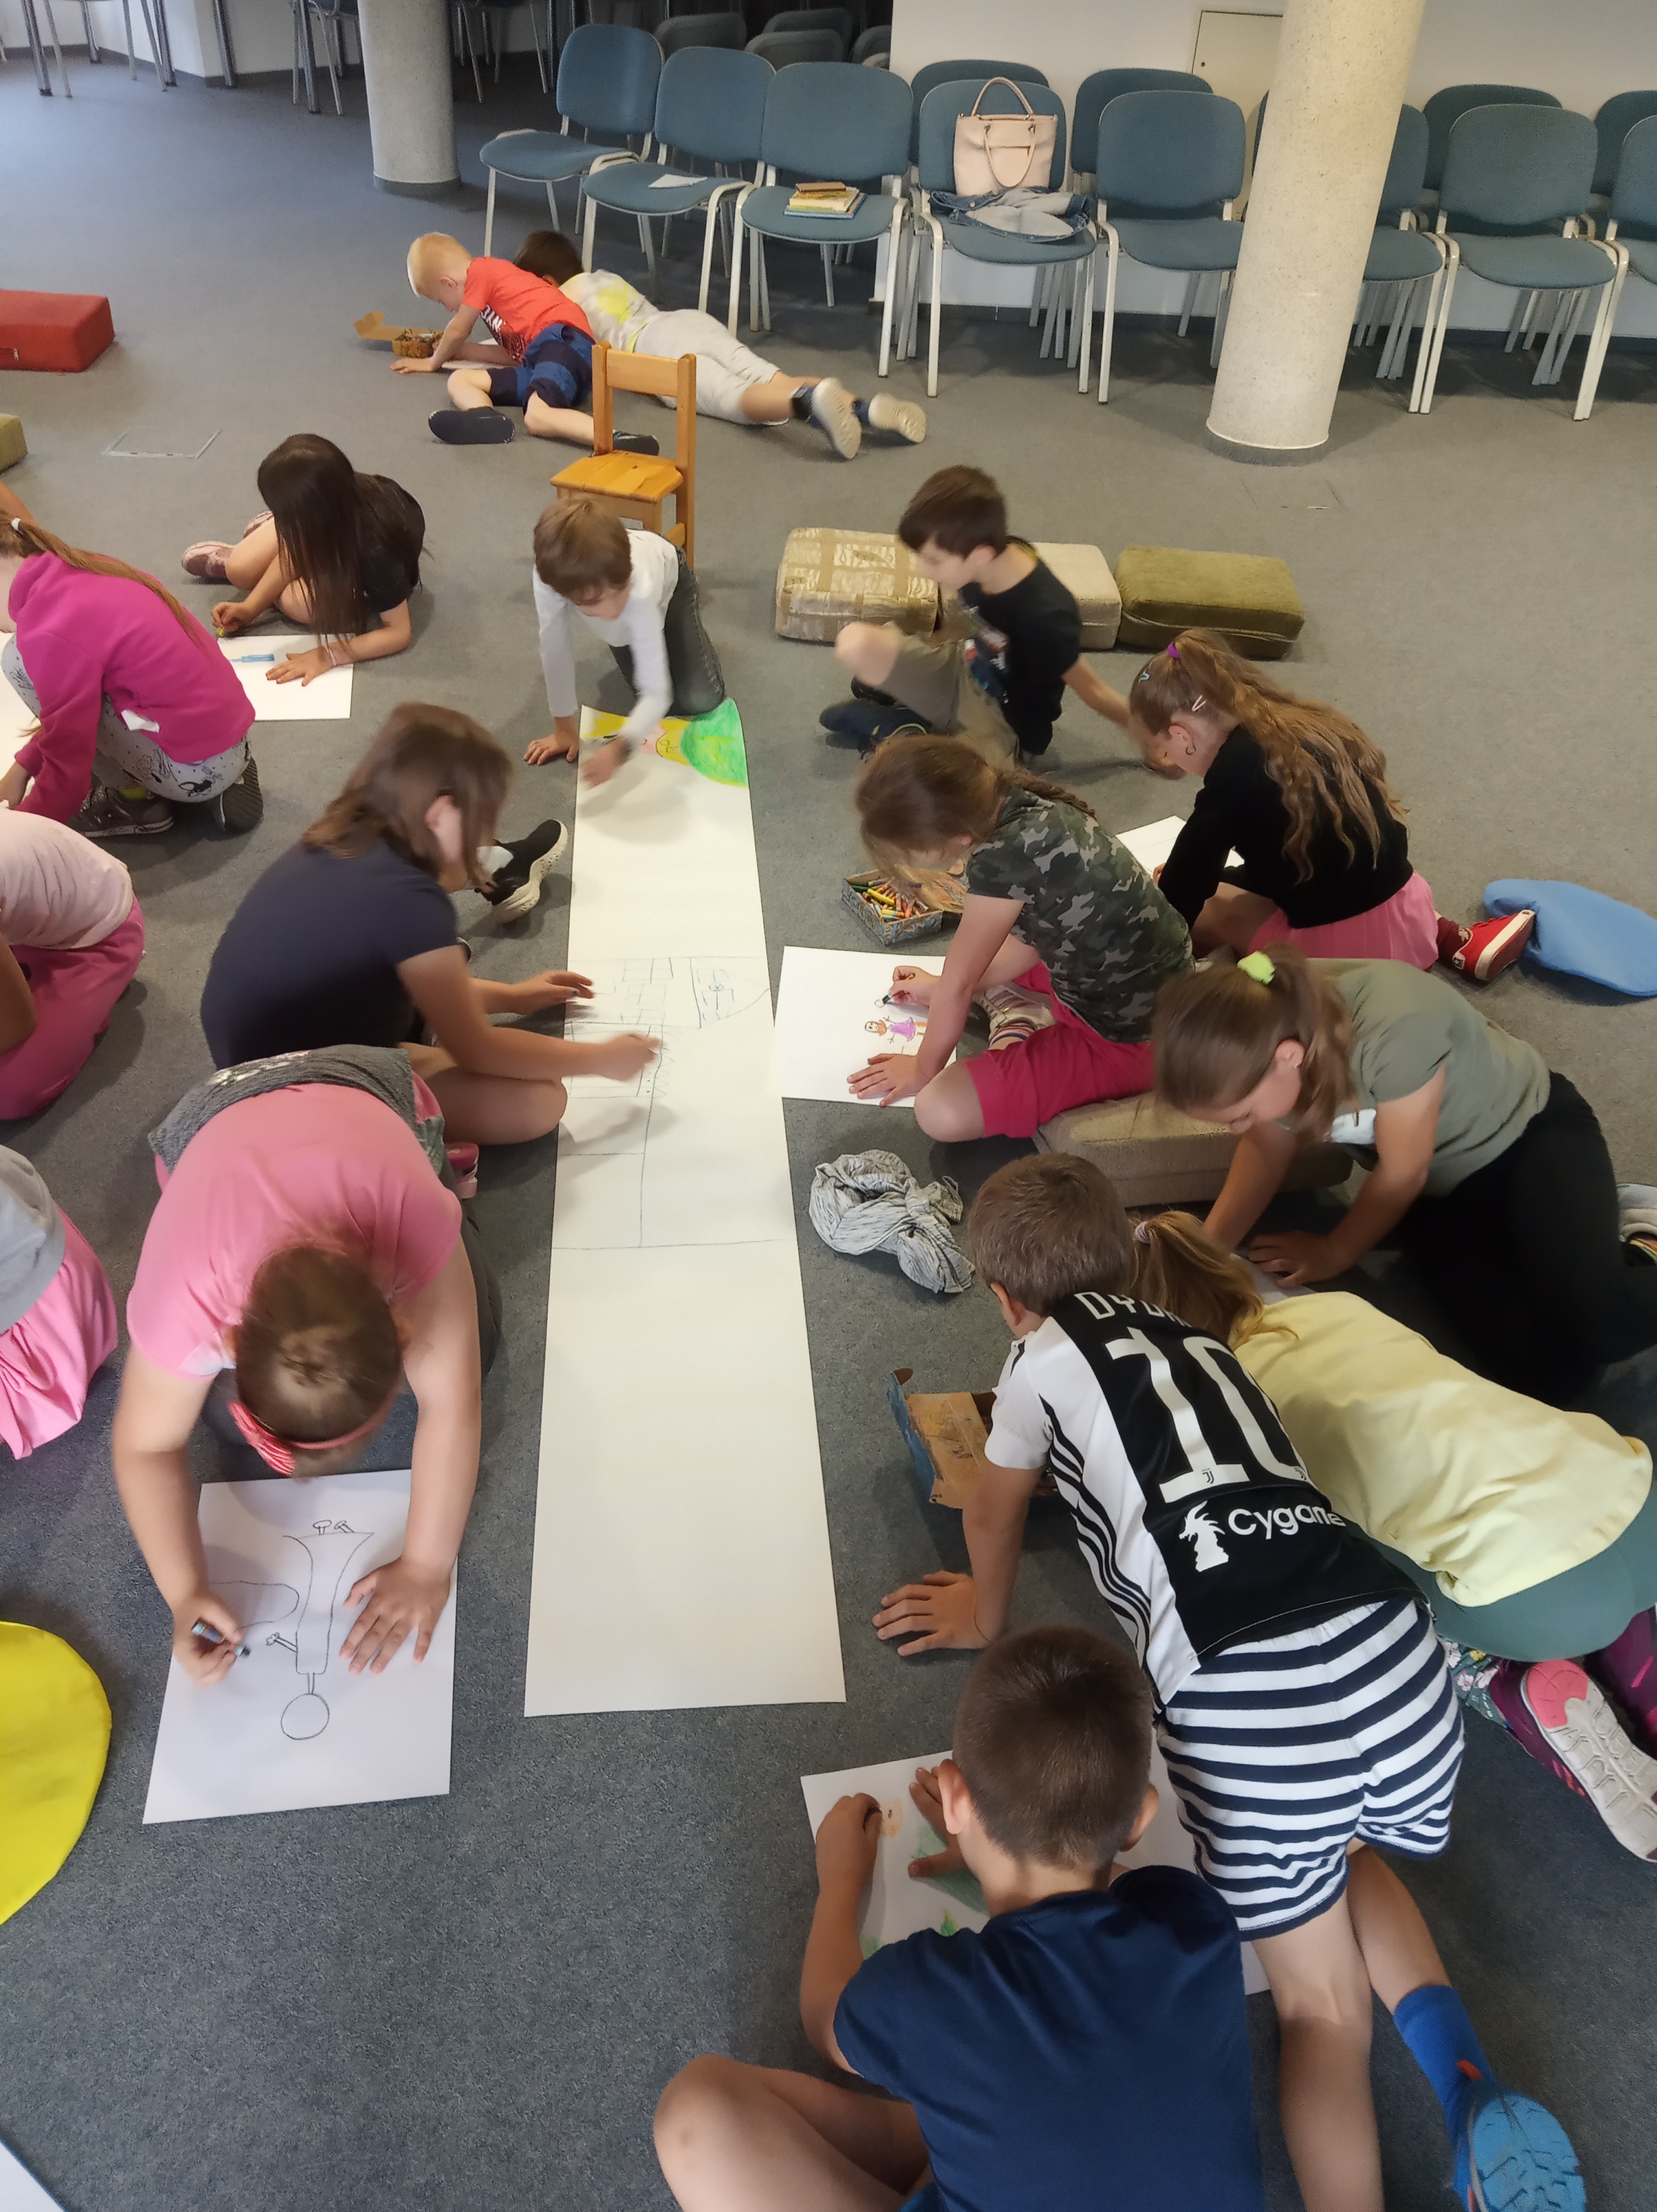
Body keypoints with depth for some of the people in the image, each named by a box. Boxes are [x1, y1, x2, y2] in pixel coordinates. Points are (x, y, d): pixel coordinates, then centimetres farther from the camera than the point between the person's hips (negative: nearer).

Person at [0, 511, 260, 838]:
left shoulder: (50, 633, -19)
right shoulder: (83, 575, 9)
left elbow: (68, 771, -14)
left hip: (198, 770, -9)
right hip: (227, 730, 9)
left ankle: (136, 799, 6)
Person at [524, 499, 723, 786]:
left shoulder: (641, 590, -48)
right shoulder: (551, 578, -45)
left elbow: (656, 694, -47)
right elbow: (555, 650, -29)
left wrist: (619, 747, -65)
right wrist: (565, 728, -21)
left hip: (669, 580, -2)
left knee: (700, 701, -6)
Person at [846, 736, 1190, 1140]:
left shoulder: (1003, 860, -30)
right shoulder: (1023, 807, -5)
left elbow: (958, 982, -16)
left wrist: (923, 1070, 0)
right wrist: (941, 990, 17)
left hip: (1128, 1037, -9)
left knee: (941, 1112, -17)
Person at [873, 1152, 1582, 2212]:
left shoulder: (1046, 1354, 15)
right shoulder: (1204, 1343, 27)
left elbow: (996, 1516, 32)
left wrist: (985, 1619, 51)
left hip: (1243, 1694, -5)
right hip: (1392, 1645, 5)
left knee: (1322, 2003, 17)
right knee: (1351, 1857, 35)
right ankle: (1472, 2092, 16)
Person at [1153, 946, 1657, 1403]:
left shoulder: (1395, 1031, -39)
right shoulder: (1261, 1026, -21)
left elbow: (1402, 1174, -20)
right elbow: (1267, 1151, -2)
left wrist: (1333, 1254, -6)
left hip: (1528, 1130, -5)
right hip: (1436, 1184, 5)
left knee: (1589, 1328, -27)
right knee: (1529, 1372, -15)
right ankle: (1607, 1247, 11)